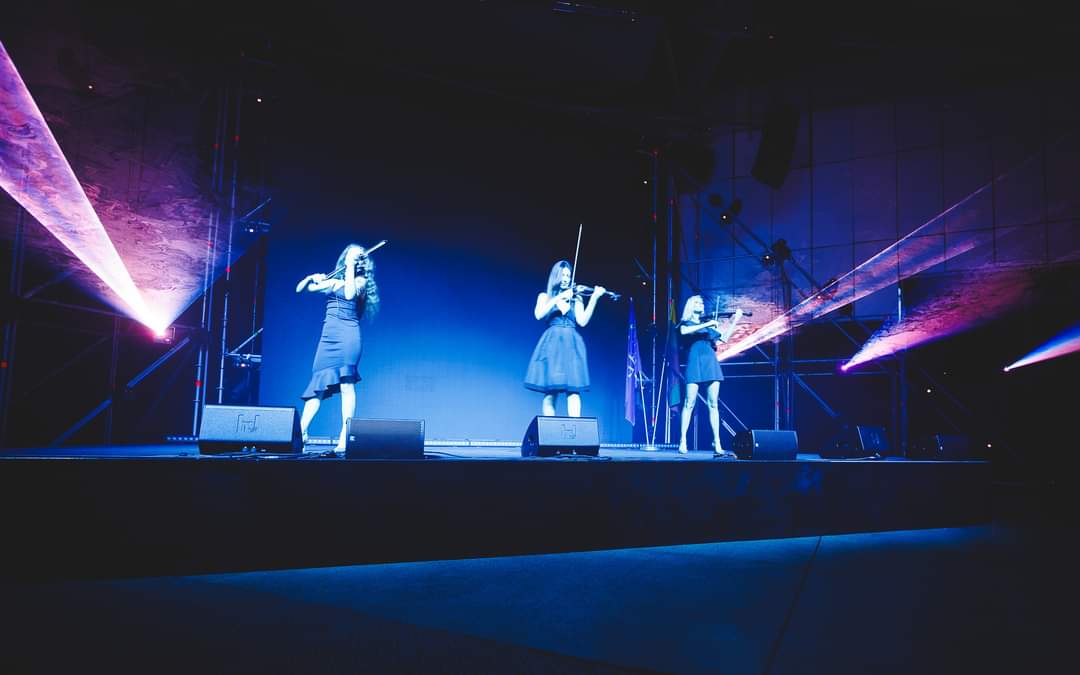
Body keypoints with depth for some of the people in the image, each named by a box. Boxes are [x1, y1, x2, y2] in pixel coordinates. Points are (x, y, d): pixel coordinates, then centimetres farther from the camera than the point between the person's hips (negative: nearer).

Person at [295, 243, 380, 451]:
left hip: (347, 334, -5)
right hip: (328, 335, 5)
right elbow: (300, 289, 19)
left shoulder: (361, 280, 7)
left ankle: (344, 436, -13)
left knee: (346, 384, -12)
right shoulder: (333, 280, 19)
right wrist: (311, 278, 0)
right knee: (319, 383, 1)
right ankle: (301, 430, 0)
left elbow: (350, 294, -15)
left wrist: (350, 268, -7)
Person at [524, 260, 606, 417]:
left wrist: (594, 298, -7)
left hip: (571, 345, 1)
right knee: (550, 392, -11)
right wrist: (559, 297, -10)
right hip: (552, 344, -1)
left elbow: (582, 321, 2)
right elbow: (539, 315, -5)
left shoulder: (576, 298, 17)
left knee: (573, 390, -12)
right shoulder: (545, 297, 15)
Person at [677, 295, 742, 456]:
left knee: (713, 404, -1)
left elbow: (724, 338, 17)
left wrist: (734, 320, 13)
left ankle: (717, 444, -2)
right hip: (695, 363, -4)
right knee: (689, 403, -9)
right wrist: (706, 325, -15)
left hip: (711, 364, 4)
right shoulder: (685, 323, 11)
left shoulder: (709, 325, 23)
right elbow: (684, 332, -13)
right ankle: (682, 440, -4)